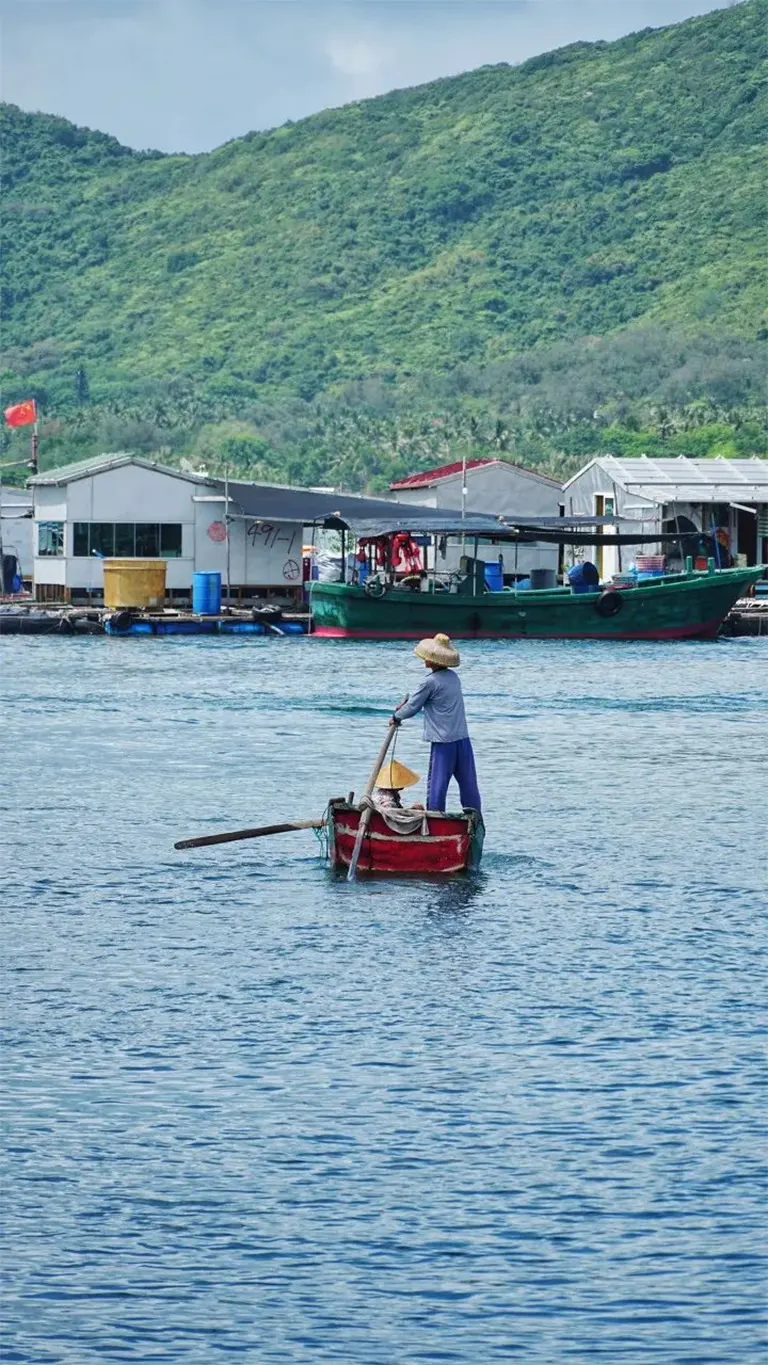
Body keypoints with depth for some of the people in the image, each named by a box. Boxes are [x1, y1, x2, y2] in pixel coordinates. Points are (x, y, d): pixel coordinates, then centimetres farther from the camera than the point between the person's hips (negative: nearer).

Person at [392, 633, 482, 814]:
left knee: (437, 785, -1)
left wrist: (397, 717, 16)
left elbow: (413, 707, -2)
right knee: (469, 784, 10)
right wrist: (407, 705, 23)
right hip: (463, 739, 7)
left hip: (443, 742, -7)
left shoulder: (431, 682, -12)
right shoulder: (453, 677, 11)